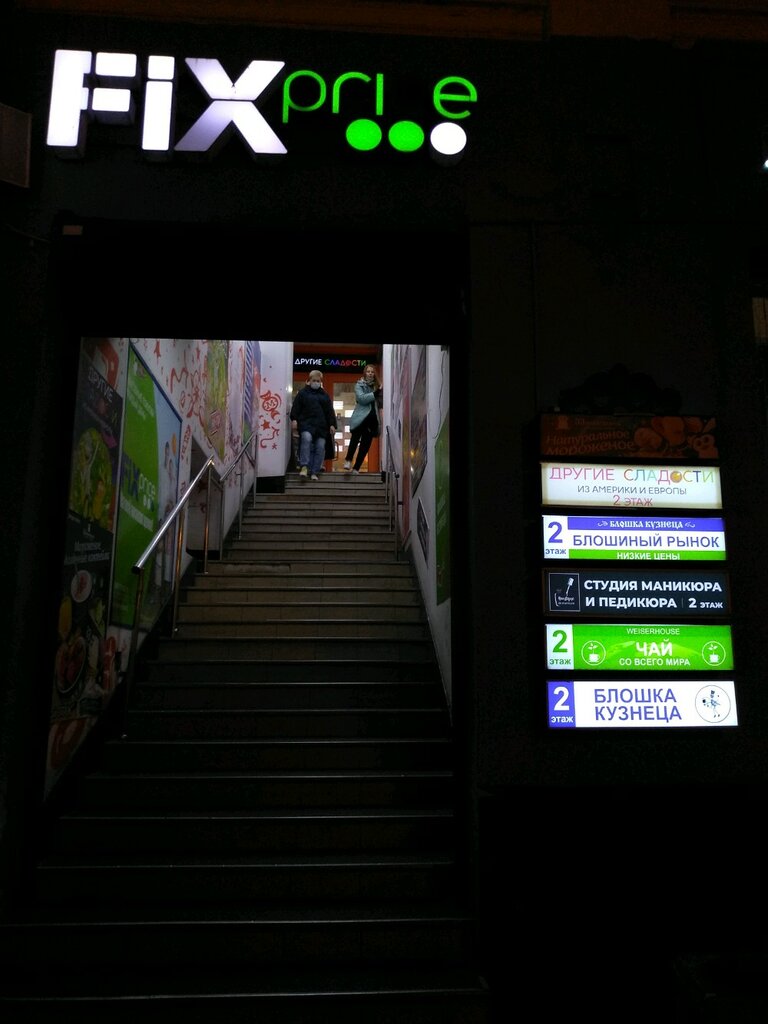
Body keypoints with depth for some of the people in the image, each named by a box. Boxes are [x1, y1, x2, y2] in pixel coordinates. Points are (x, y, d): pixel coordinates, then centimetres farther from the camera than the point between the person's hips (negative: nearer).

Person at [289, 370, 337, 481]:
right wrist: (294, 419, -8)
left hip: (321, 425, 3)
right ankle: (304, 466, -25)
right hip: (306, 423, -3)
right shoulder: (303, 392, 9)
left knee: (320, 447, -4)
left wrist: (332, 424, 7)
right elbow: (296, 407, 4)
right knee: (306, 438, -29)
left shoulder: (325, 395, 17)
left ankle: (314, 472, 2)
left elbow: (330, 411, 15)